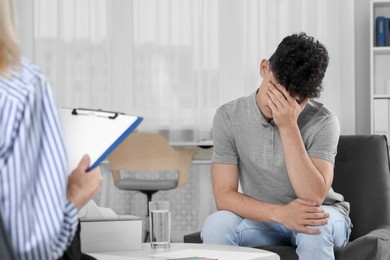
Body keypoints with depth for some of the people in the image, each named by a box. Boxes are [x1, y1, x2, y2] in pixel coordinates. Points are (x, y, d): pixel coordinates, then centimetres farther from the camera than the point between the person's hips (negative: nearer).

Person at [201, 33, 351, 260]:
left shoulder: (323, 122, -17)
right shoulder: (228, 117, -11)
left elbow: (313, 198, -26)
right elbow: (224, 196, -14)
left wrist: (288, 127, -32)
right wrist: (279, 213, -31)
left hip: (322, 218, -1)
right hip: (262, 220, 2)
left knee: (314, 227, -37)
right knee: (216, 225, -29)